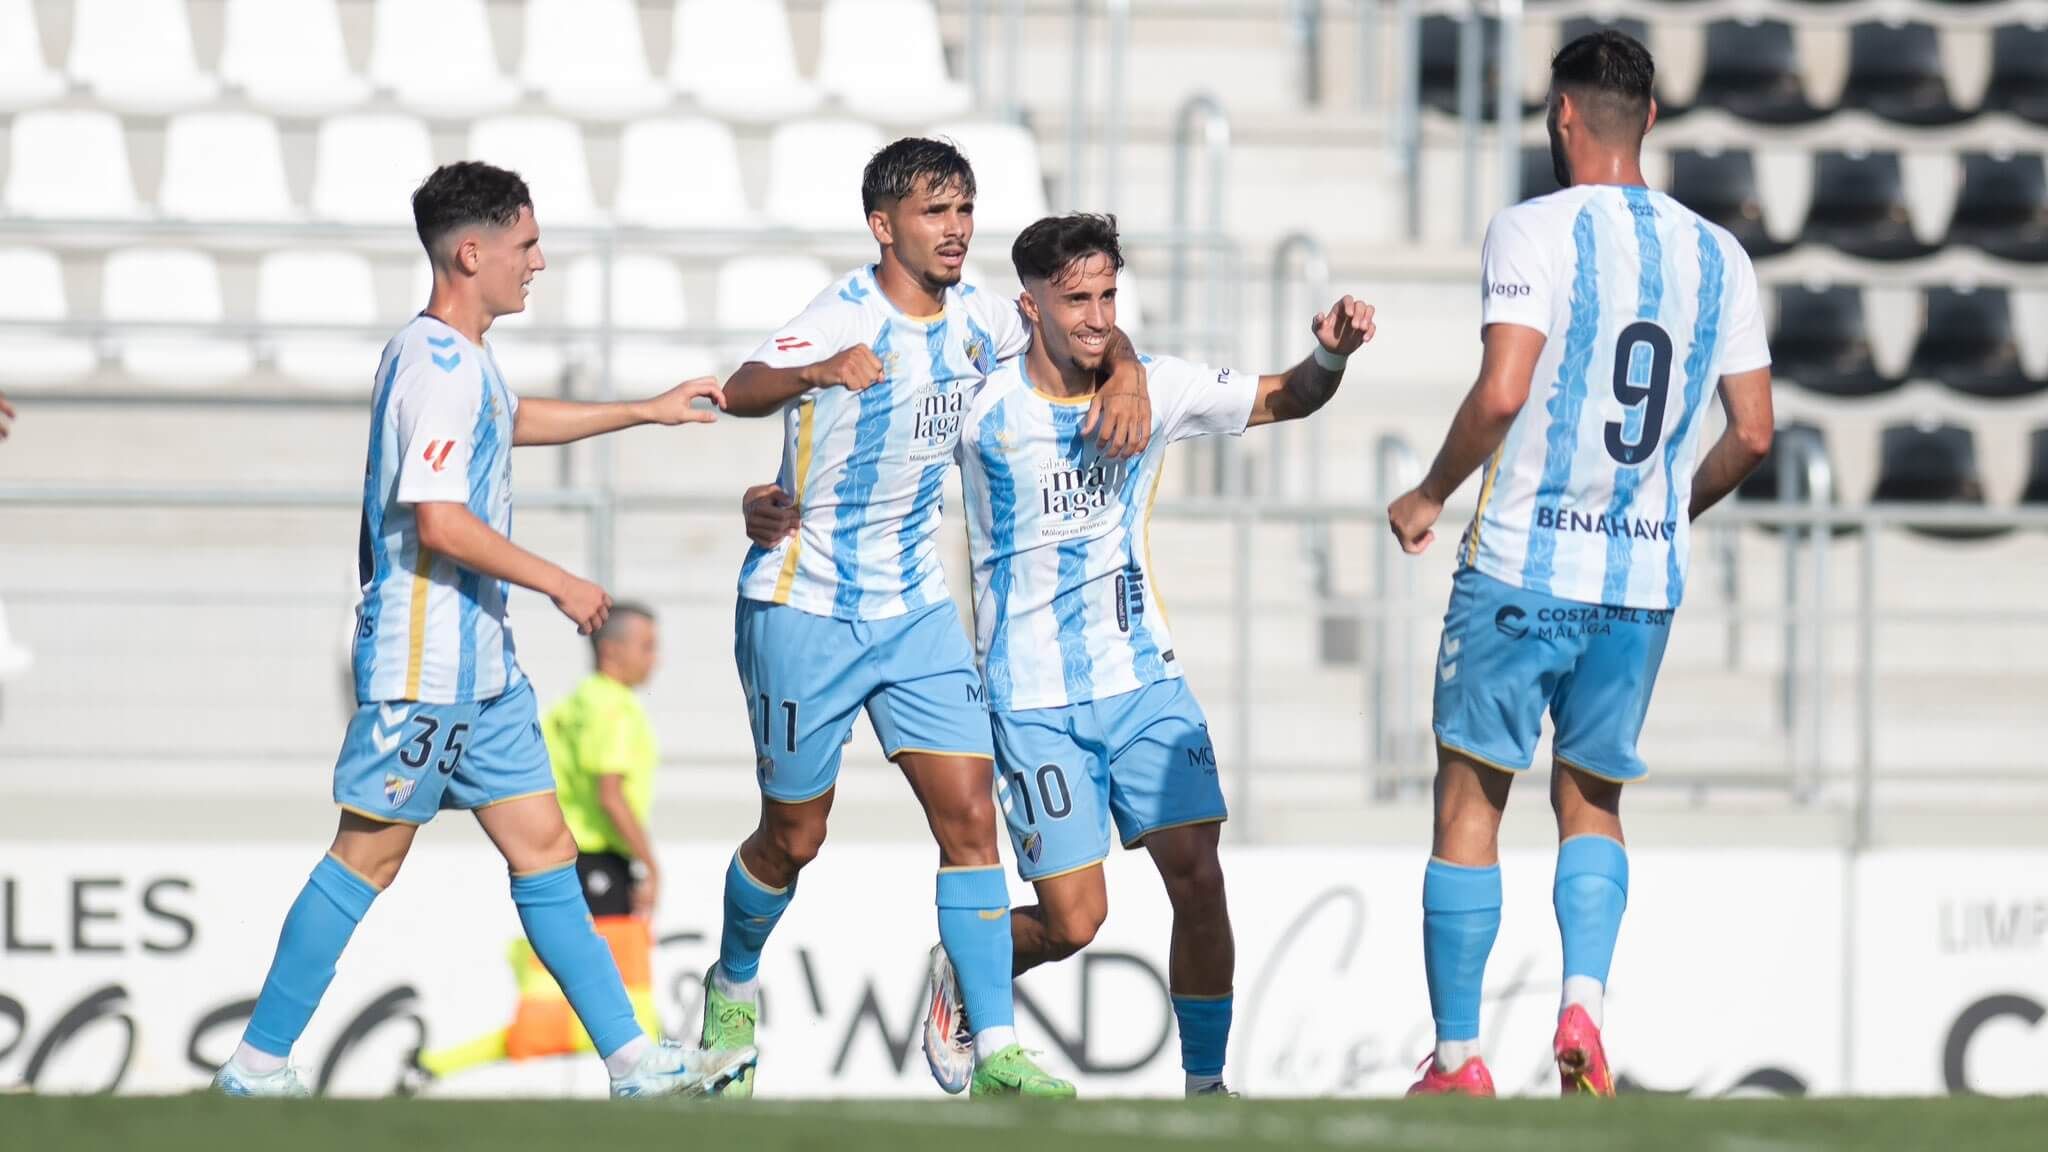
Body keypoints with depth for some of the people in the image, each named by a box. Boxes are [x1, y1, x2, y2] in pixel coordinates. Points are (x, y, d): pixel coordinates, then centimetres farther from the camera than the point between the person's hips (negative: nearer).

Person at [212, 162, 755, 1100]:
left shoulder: (459, 358, 15)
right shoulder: (437, 365, -17)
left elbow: (509, 423, 37)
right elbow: (440, 521, -25)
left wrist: (646, 412, 41)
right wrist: (560, 585, -16)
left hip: (480, 666, 10)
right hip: (422, 664, -10)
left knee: (542, 848, 7)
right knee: (369, 856, -5)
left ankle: (632, 1060, 6)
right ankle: (256, 1067, 1)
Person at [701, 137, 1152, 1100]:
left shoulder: (975, 320, -1)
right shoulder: (846, 318, -20)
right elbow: (740, 394, -37)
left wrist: (1126, 379, -10)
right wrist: (817, 371, -59)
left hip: (916, 611, 5)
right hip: (805, 611, -5)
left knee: (970, 819, -7)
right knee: (794, 837, 7)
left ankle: (995, 1053, -7)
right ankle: (733, 989, 36)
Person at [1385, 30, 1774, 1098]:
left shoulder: (1535, 231, -8)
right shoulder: (1717, 256, 6)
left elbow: (1502, 394, -19)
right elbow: (1752, 433, 5)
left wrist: (1430, 495, -4)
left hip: (1522, 565, -4)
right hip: (1646, 580, 4)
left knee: (1469, 801, 6)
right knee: (1590, 800, 17)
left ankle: (1458, 1057, 5)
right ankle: (1584, 1000, -7)